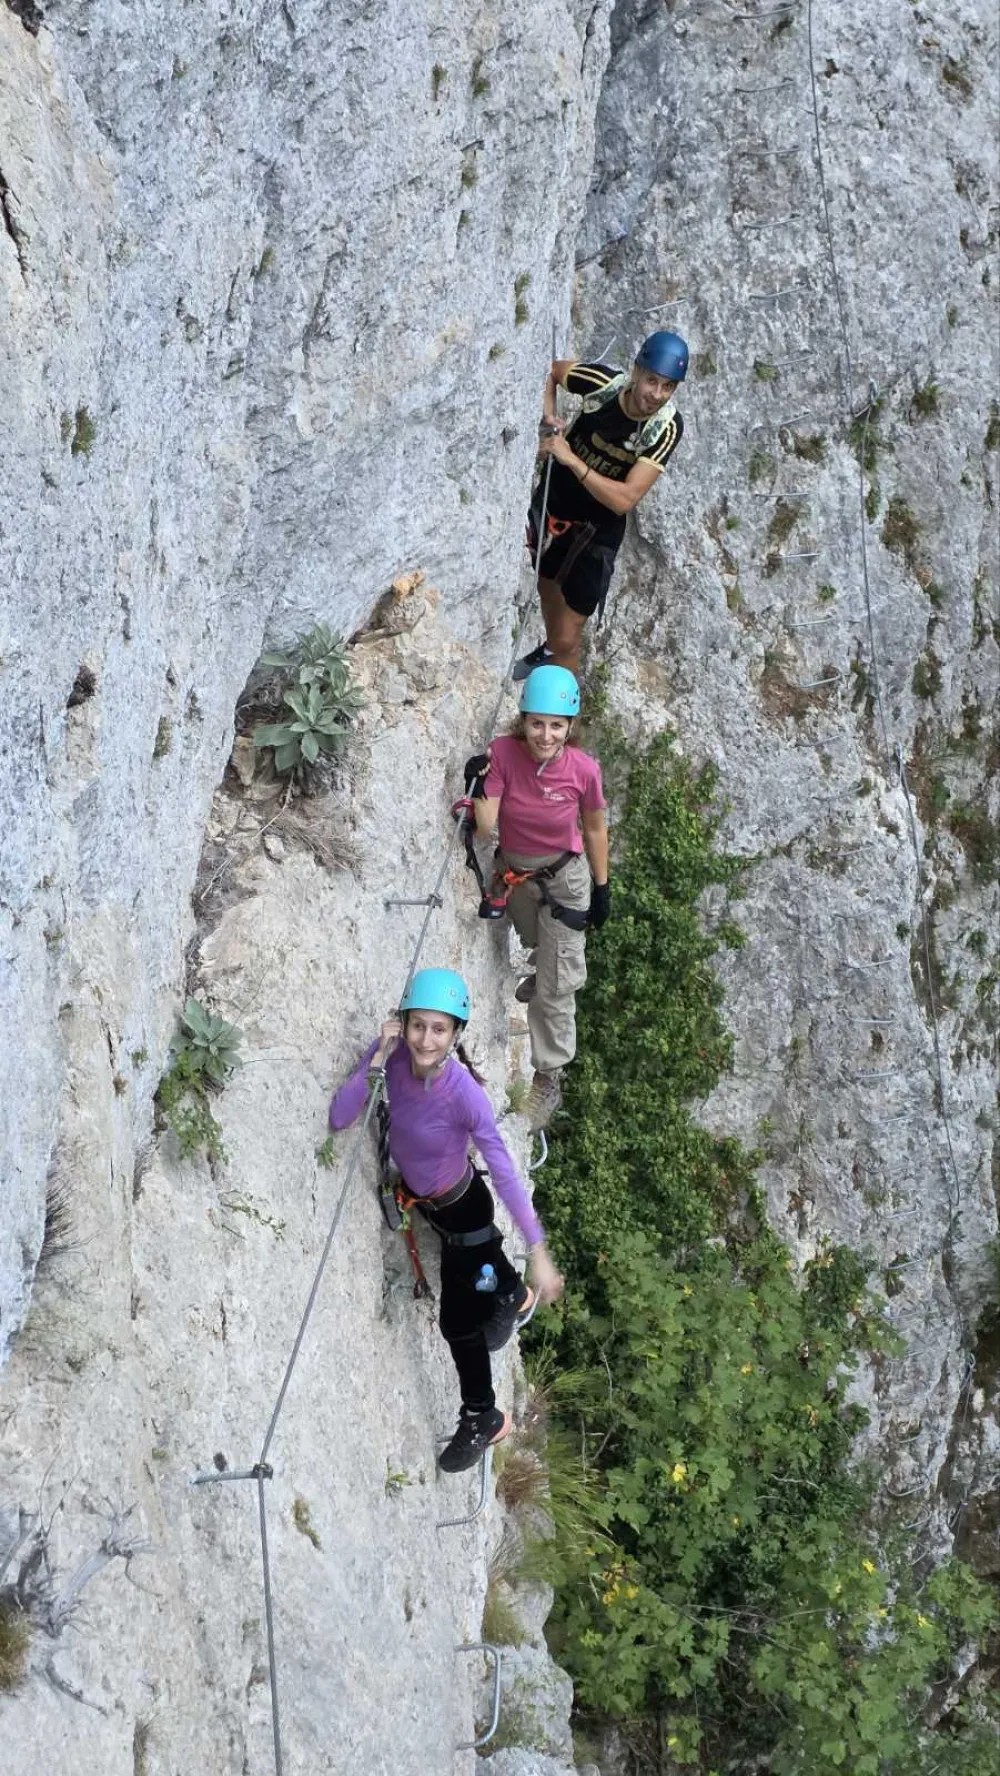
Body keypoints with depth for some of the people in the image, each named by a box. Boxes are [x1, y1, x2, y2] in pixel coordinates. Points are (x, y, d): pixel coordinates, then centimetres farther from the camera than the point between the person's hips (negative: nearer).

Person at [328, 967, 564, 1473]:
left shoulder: (463, 1094, -38)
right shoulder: (394, 1054, -26)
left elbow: (505, 1173, -36)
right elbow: (339, 1117, -28)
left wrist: (539, 1253, -37)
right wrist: (376, 1060, -40)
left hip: (461, 1208, -5)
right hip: (418, 1195, 5)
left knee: (458, 1321, 7)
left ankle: (481, 1419, 30)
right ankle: (514, 1298, 68)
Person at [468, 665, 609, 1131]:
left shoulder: (583, 768, -26)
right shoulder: (502, 753, -25)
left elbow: (595, 829, -8)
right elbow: (485, 827, -25)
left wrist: (602, 888, 0)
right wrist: (479, 788, -42)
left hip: (565, 877, -2)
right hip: (515, 873, 2)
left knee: (555, 987, 3)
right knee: (537, 946, 32)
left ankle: (548, 1078, 20)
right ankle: (546, 972, 66)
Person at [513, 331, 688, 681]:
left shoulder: (666, 428, -28)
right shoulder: (605, 382, -23)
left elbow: (624, 500, -35)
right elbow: (551, 370, 0)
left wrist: (570, 459, -38)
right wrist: (548, 416, -17)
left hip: (597, 530, -4)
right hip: (552, 501, 4)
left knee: (567, 639, -6)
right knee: (547, 585, 31)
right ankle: (549, 651, 59)